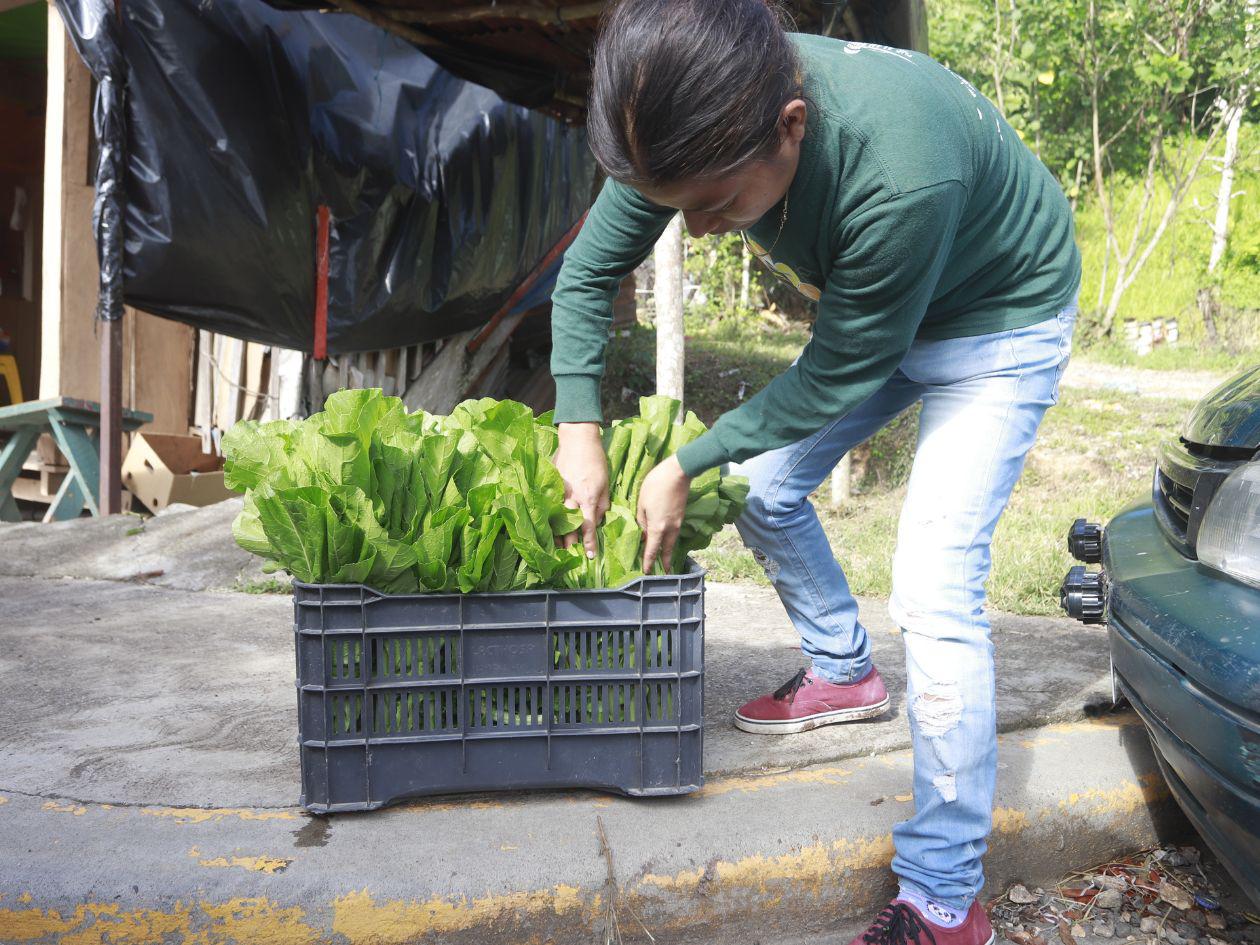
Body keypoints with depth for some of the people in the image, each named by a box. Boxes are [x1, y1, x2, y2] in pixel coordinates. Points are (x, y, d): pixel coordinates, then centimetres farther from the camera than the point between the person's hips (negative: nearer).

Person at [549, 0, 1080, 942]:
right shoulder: (699, 123, -23)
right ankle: (845, 673, 33)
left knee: (935, 588, -16)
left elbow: (834, 378, -27)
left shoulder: (899, 175, -43)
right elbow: (589, 271, -8)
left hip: (1001, 319, -7)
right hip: (870, 308, 7)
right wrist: (579, 432, -15)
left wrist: (687, 465, -18)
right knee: (763, 488, 7)